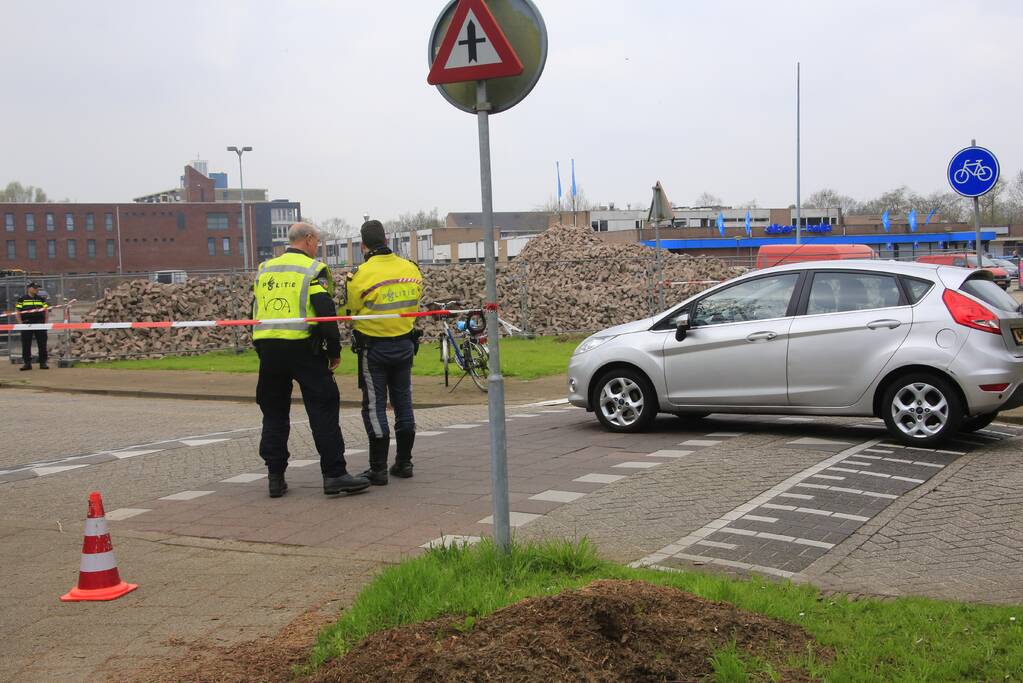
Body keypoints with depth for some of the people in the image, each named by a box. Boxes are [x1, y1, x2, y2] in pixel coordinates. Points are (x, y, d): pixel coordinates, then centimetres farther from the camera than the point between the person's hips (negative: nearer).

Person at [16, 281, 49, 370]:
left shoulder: (41, 299, 11)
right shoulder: (21, 299, 4)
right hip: (26, 325, -2)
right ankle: (27, 363, 7)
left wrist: (45, 322, 3)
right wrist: (20, 323, -6)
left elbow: (46, 311, 13)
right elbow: (17, 312, 3)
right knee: (26, 345, 1)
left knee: (42, 344, 1)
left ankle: (43, 363, 7)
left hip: (40, 324, 2)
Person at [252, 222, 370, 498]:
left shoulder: (264, 270, 16)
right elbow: (326, 313, -11)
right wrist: (335, 351, -3)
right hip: (302, 348, -5)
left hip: (267, 348, 6)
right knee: (323, 410, -1)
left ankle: (275, 477, 13)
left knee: (274, 413, 12)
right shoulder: (314, 270, -3)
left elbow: (255, 311, 17)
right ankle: (334, 474, -4)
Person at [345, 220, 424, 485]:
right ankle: (404, 463, 20)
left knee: (374, 406, 2)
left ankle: (378, 469, 3)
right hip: (405, 344, 5)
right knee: (403, 402, 14)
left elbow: (351, 314, -5)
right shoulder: (412, 269, -1)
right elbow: (414, 305, 8)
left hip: (373, 347, -5)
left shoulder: (359, 276, -16)